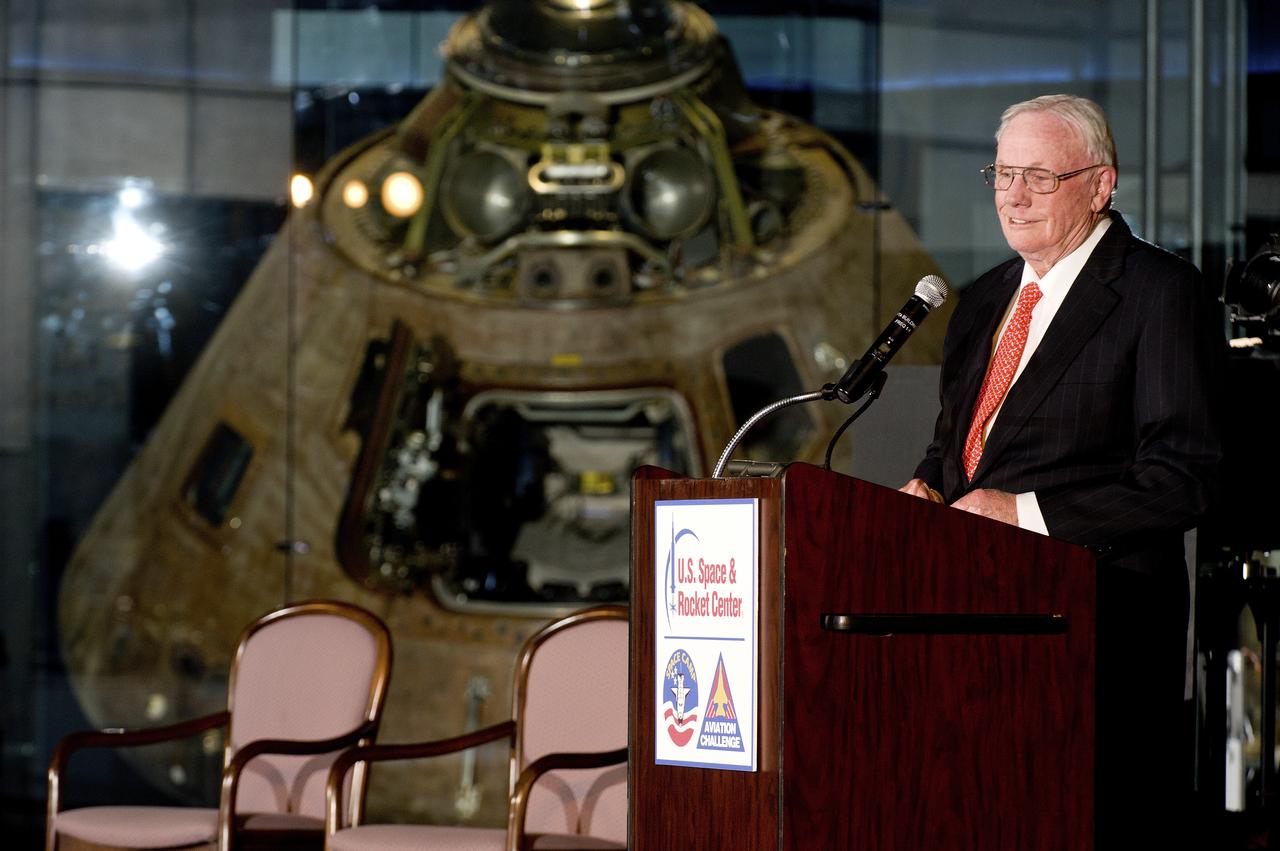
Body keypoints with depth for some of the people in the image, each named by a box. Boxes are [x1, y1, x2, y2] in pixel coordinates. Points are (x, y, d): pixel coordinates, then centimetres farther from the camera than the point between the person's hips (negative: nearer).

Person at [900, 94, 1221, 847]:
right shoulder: (986, 299, 19)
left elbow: (1182, 480, -13)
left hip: (1099, 630, -6)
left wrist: (1026, 513, -17)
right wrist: (927, 489, 5)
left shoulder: (1161, 291, -5)